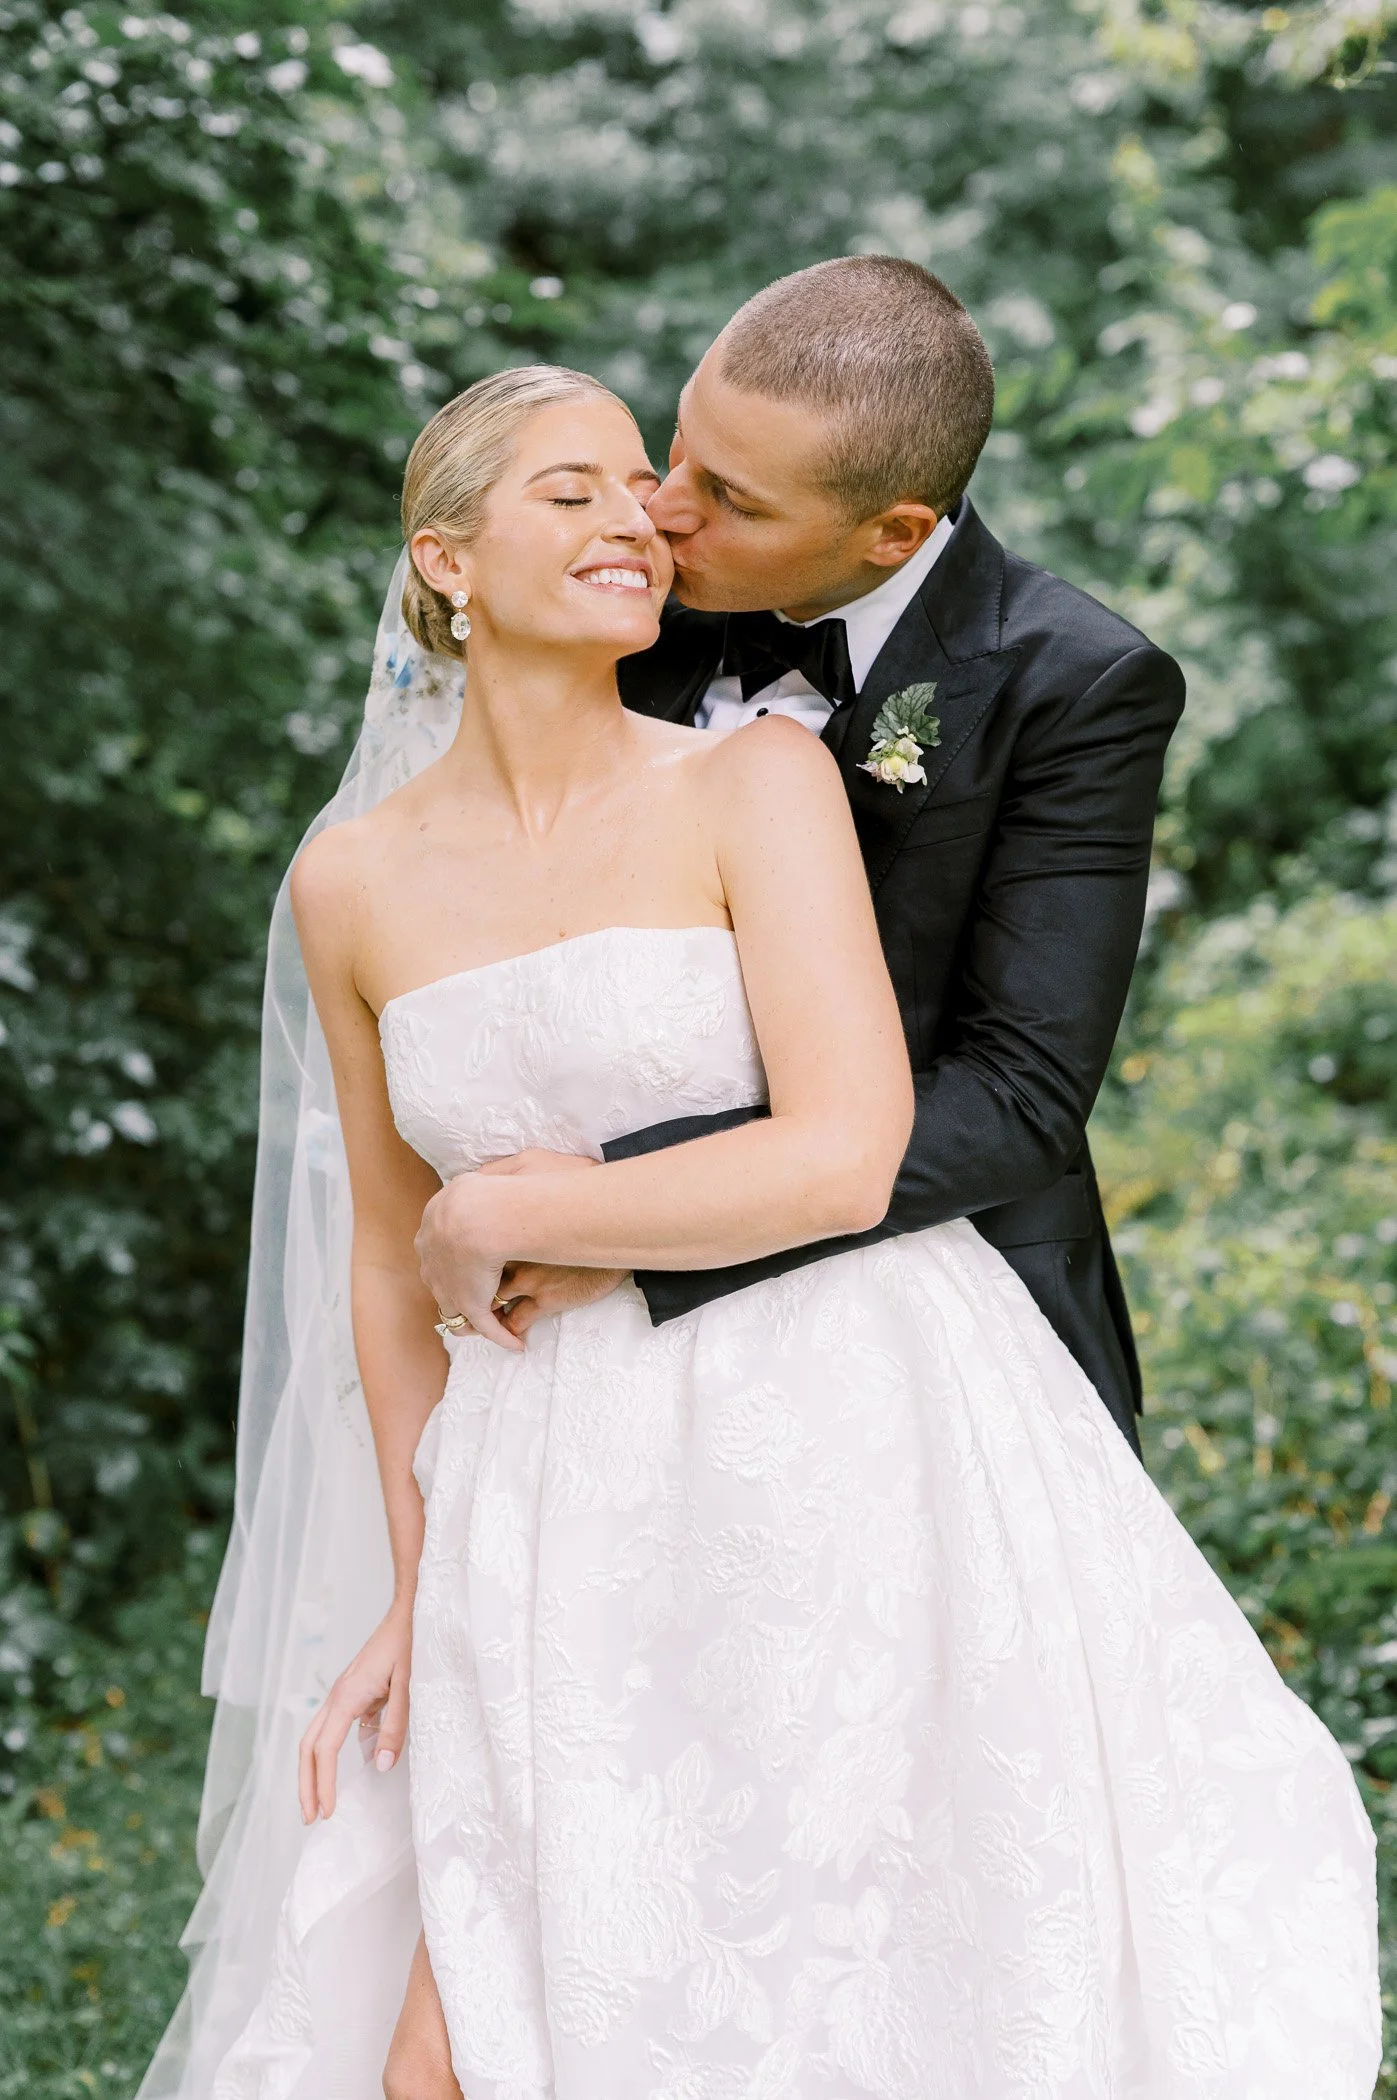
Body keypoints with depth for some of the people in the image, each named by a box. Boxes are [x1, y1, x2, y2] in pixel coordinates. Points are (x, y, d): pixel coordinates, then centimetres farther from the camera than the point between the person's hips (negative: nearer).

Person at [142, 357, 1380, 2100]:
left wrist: (509, 1214, -7)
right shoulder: (354, 884, 5)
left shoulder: (757, 783, -5)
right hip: (562, 1527, 3)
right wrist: (417, 1595, 13)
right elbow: (392, 1260, 13)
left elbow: (844, 1160, -15)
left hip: (861, 1453, -3)